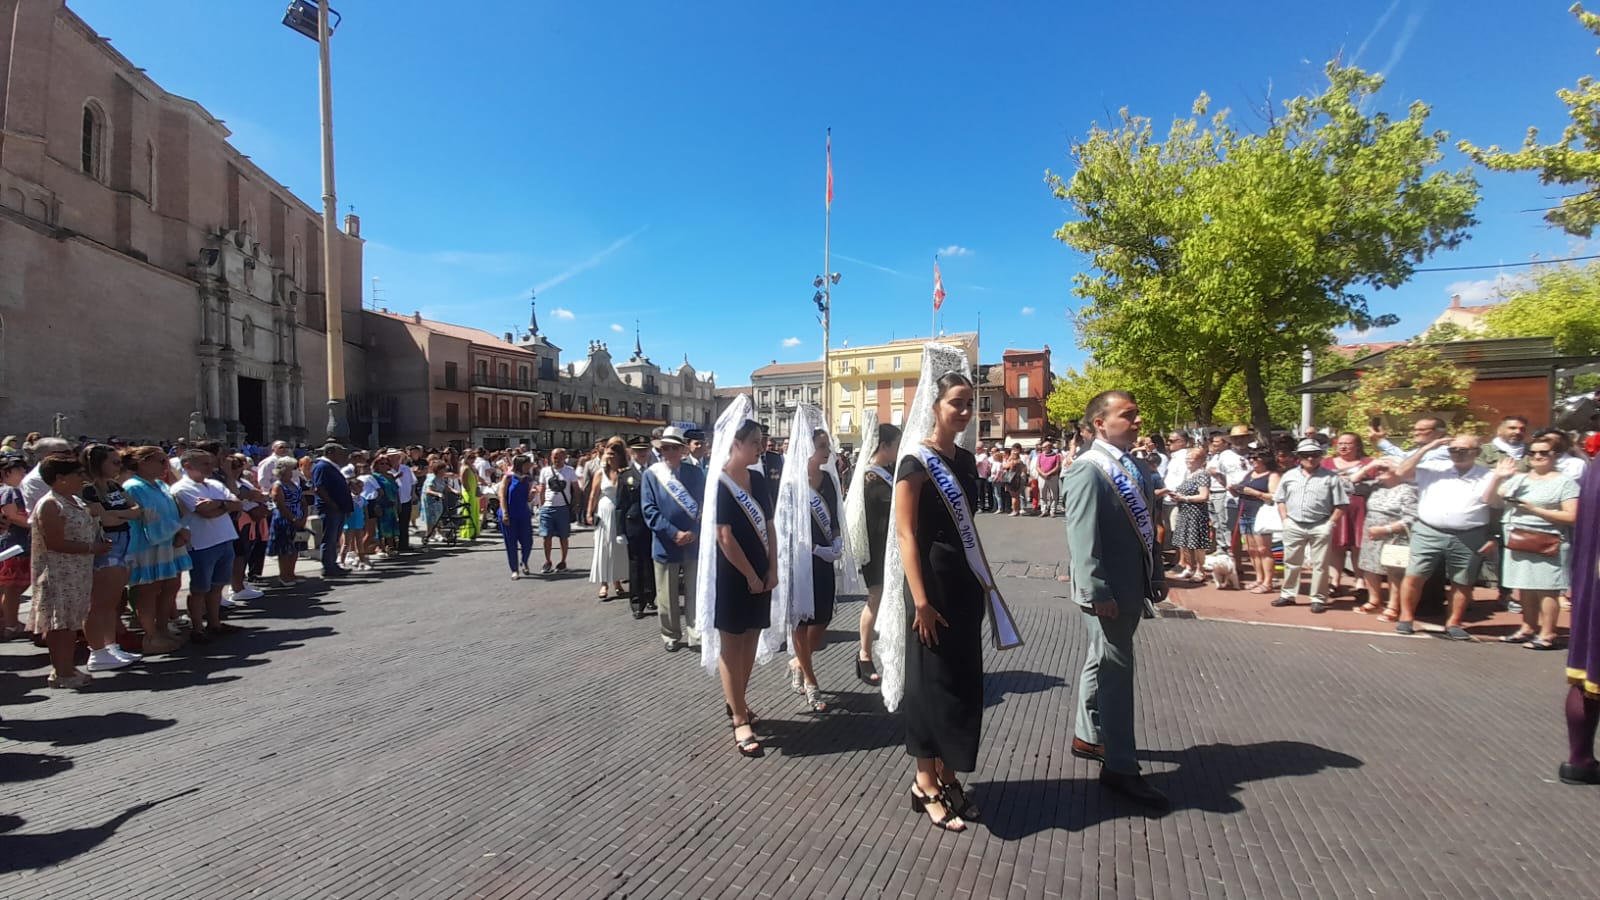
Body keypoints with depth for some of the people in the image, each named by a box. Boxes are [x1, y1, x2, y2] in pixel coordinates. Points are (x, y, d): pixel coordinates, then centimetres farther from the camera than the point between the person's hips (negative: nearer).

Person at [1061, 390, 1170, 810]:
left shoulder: (1133, 468, 11)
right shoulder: (1087, 472, -17)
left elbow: (1145, 526, 16)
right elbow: (1083, 539, -21)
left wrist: (1157, 575, 16)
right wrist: (1097, 593, -23)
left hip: (1131, 587, 9)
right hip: (1107, 593, -9)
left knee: (1103, 663, 20)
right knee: (1115, 670, -1)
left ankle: (1087, 737, 36)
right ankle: (1119, 767, 12)